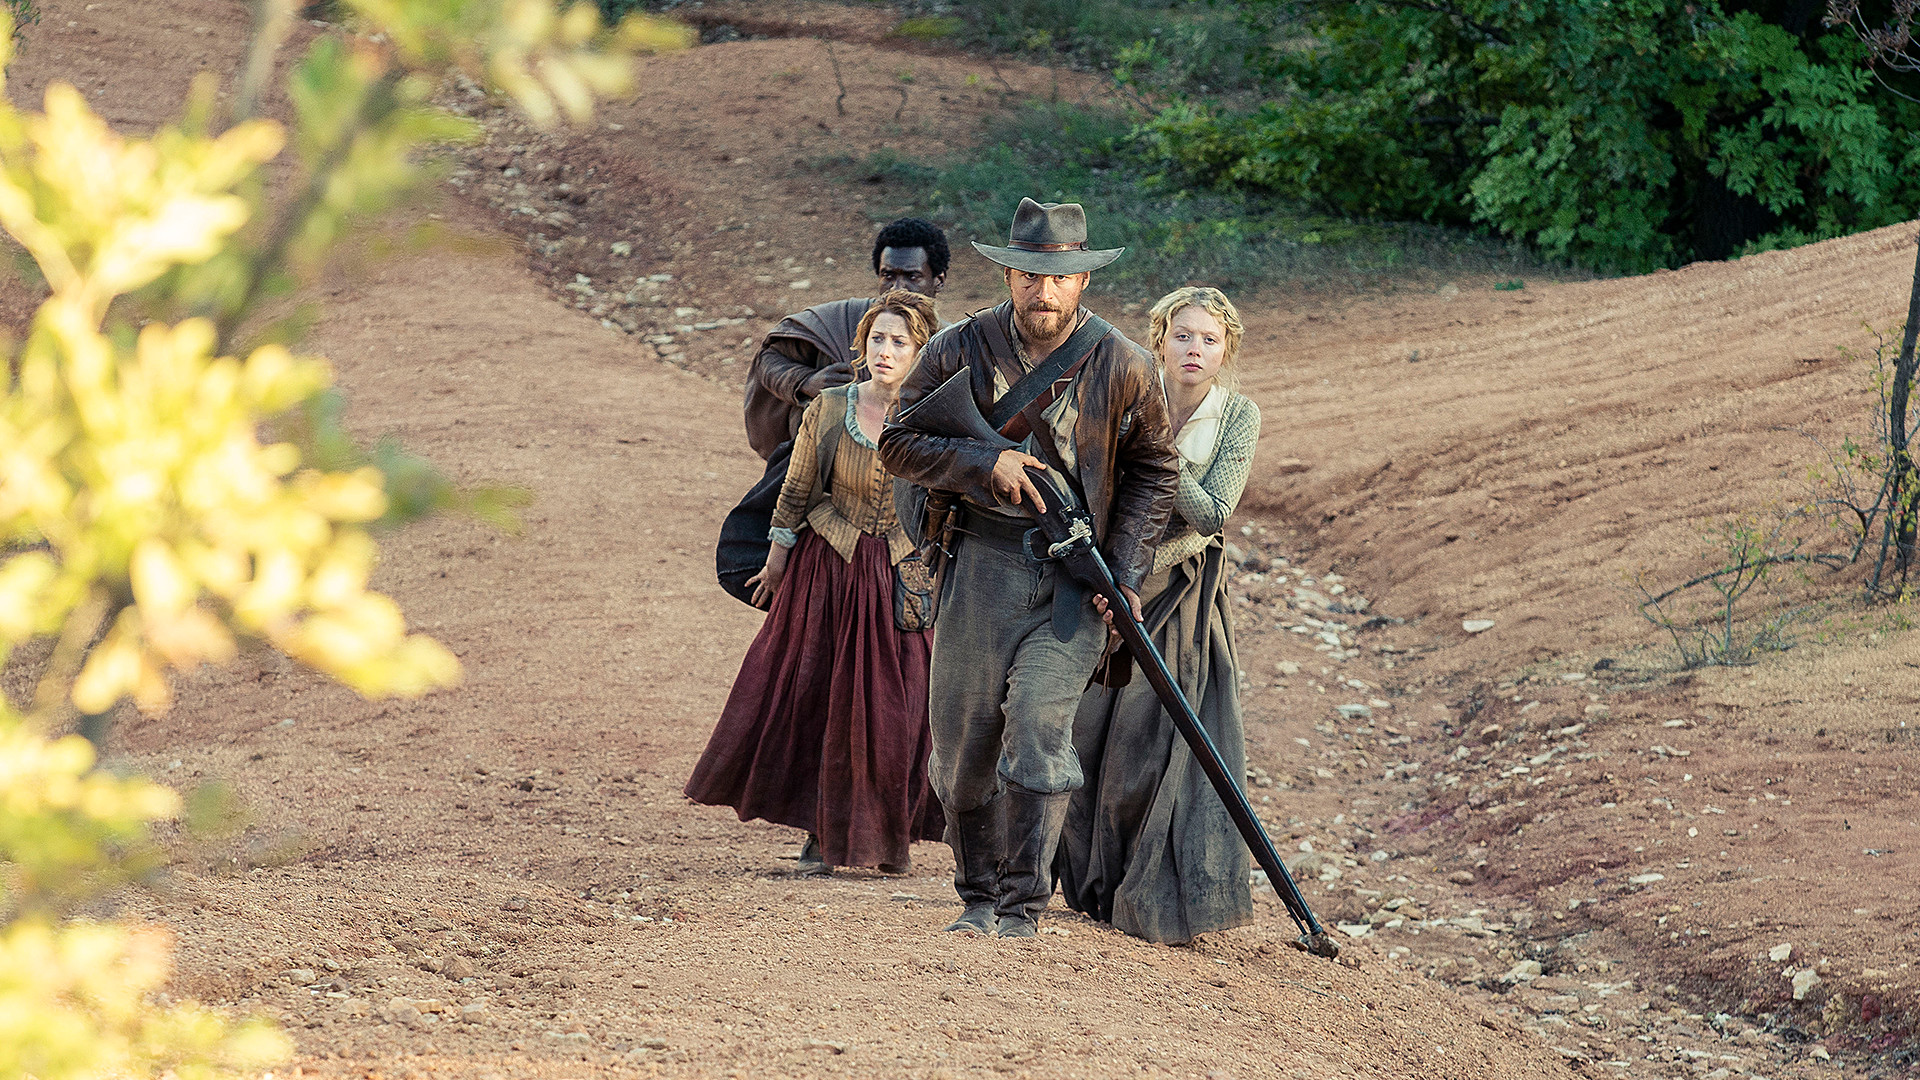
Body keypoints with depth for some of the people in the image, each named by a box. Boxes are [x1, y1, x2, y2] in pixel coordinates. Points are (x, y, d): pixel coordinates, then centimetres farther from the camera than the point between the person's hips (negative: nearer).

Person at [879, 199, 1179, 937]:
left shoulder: (1122, 366, -1)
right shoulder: (959, 350, -1)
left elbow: (1152, 472, 10)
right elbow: (898, 443, 2)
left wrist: (1124, 574, -1)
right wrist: (985, 464, -14)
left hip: (1076, 576, -2)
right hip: (981, 565, 2)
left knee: (1039, 725, -17)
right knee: (962, 744, 5)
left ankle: (1023, 904, -12)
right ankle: (978, 895, 23)